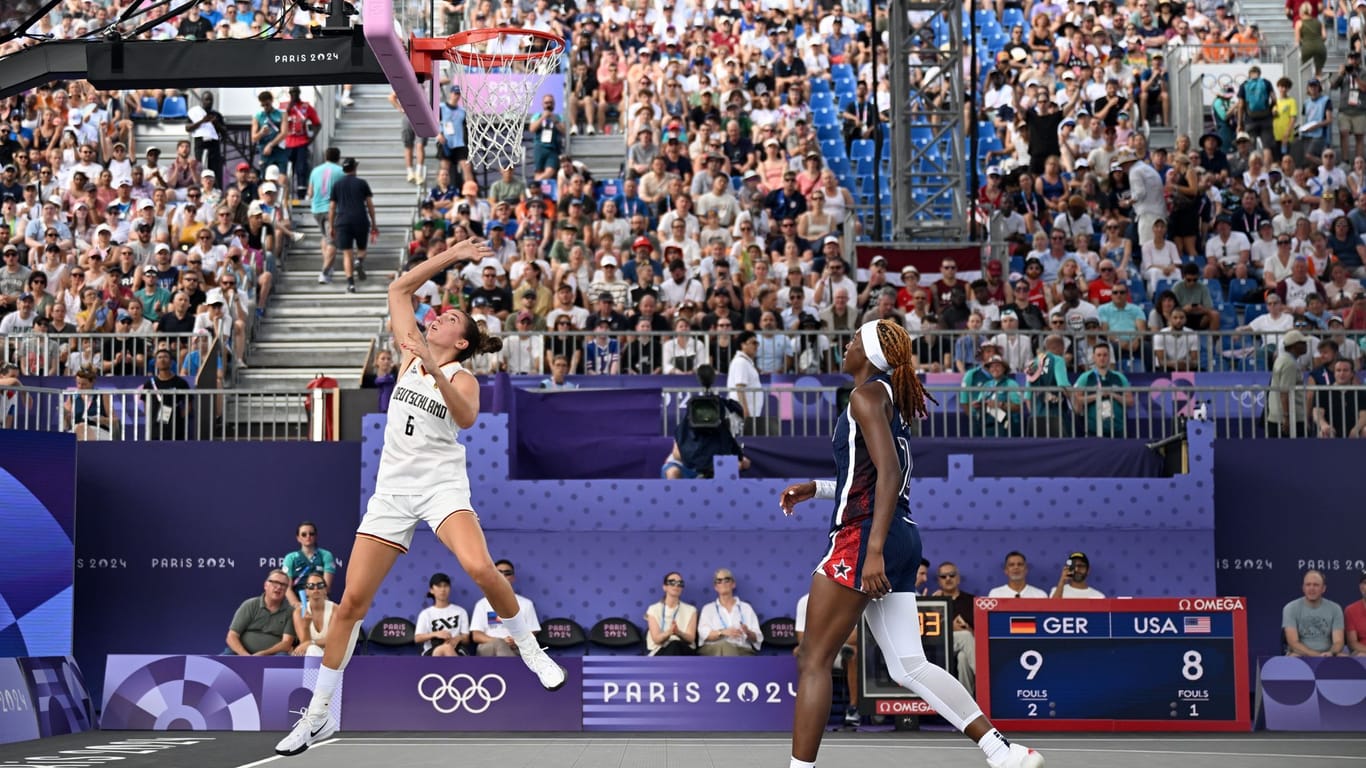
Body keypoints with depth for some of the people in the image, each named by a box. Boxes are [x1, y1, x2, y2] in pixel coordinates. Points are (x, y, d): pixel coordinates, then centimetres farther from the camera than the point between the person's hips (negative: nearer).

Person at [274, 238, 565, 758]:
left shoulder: (462, 378, -3)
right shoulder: (411, 357, 11)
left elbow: (466, 418, -26)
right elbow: (399, 288, 14)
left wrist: (435, 369, -37)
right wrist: (451, 256, 10)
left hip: (442, 485, -4)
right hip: (392, 489, 4)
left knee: (480, 568, -31)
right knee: (352, 601, -1)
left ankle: (531, 653, -8)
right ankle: (319, 715, 7)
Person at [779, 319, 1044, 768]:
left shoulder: (867, 394, -7)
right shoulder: (892, 401, 20)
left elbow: (889, 475, -18)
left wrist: (874, 551, -25)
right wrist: (815, 489, 25)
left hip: (864, 537, -9)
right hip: (902, 539, 9)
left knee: (813, 660, -3)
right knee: (908, 666, 6)